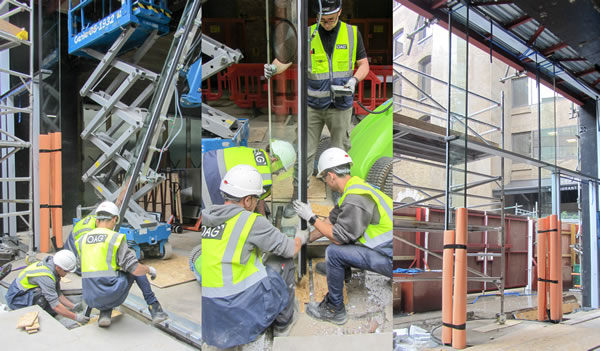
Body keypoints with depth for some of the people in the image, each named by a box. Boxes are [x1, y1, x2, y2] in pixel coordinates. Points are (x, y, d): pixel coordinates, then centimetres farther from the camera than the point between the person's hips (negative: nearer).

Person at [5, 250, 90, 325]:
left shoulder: (52, 265, -6)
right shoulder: (45, 276, -33)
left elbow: (58, 294, 4)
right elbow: (55, 305, -32)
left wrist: (73, 306, -4)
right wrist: (76, 317, -28)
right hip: (17, 299, -8)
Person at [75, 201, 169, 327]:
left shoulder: (82, 241, 9)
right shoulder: (116, 239, -7)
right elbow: (136, 270, -12)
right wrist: (150, 269, 10)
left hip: (91, 300, 5)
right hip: (113, 296, -5)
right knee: (135, 268, 21)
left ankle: (105, 313, 11)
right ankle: (154, 308, 17)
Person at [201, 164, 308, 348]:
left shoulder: (206, 217, 4)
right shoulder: (251, 221, -13)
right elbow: (290, 249, -3)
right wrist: (300, 238, 19)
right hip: (246, 316, -7)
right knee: (282, 260, 15)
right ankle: (284, 322, 27)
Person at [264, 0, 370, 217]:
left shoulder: (352, 33, 3)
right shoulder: (308, 34, 2)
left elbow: (363, 64, 6)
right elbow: (288, 59, -6)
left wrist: (354, 80, -14)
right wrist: (274, 67, -28)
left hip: (340, 106, 0)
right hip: (312, 105, 0)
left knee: (340, 153, 10)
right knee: (305, 152, 3)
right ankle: (298, 197, 14)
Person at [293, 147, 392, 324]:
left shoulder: (355, 199, -23)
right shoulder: (353, 188, 9)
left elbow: (338, 237, -18)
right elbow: (331, 221, 19)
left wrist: (311, 217, -8)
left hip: (389, 259, -10)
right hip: (386, 247, 10)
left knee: (334, 251, -14)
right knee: (338, 246, 15)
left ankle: (335, 310, 4)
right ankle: (332, 299, 24)